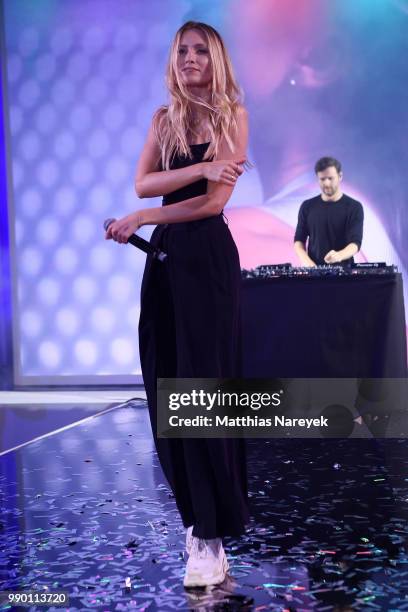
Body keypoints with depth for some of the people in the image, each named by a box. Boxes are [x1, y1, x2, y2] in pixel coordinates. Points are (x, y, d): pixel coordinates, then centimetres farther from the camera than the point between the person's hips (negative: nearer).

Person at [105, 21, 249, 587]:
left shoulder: (232, 116, -1)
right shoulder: (164, 118, 14)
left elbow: (214, 201, -11)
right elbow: (143, 183, -2)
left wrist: (140, 220, -9)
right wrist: (199, 167, -16)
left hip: (208, 258, -5)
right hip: (164, 257, 6)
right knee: (166, 389, 3)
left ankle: (211, 539, -1)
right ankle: (195, 514, 16)